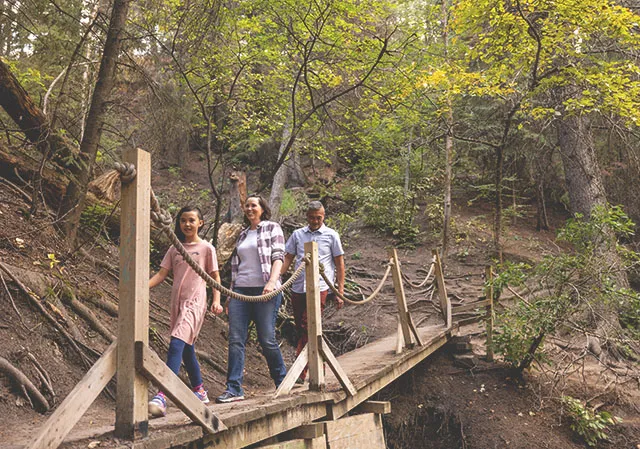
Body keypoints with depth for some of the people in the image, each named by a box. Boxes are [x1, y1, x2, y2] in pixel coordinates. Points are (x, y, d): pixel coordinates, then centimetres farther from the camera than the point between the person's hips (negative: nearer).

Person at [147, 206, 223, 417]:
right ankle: (199, 391, 30)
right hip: (177, 302, 6)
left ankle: (162, 396, -29)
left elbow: (215, 276, 3)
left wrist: (216, 300, -9)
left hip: (195, 303, -6)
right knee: (186, 348, 14)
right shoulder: (174, 249, 13)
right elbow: (161, 274, 9)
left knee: (176, 345, -21)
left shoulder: (206, 248, 1)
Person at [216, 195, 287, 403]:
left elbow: (278, 257, -5)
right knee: (235, 339, -4)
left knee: (267, 339, -4)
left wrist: (271, 282, -19)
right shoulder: (242, 234, 22)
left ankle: (282, 382, 14)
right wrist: (231, 293, 16)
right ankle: (234, 389, -3)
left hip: (264, 290, -5)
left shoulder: (272, 228, 6)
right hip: (241, 290, 5)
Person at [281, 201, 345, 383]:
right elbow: (287, 259, 14)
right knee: (301, 329, 8)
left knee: (308, 328, -13)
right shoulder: (297, 234, 13)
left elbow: (339, 264, 8)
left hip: (319, 288, -4)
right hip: (298, 288, 4)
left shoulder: (331, 235, 6)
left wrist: (340, 292, 3)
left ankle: (299, 372, -11)